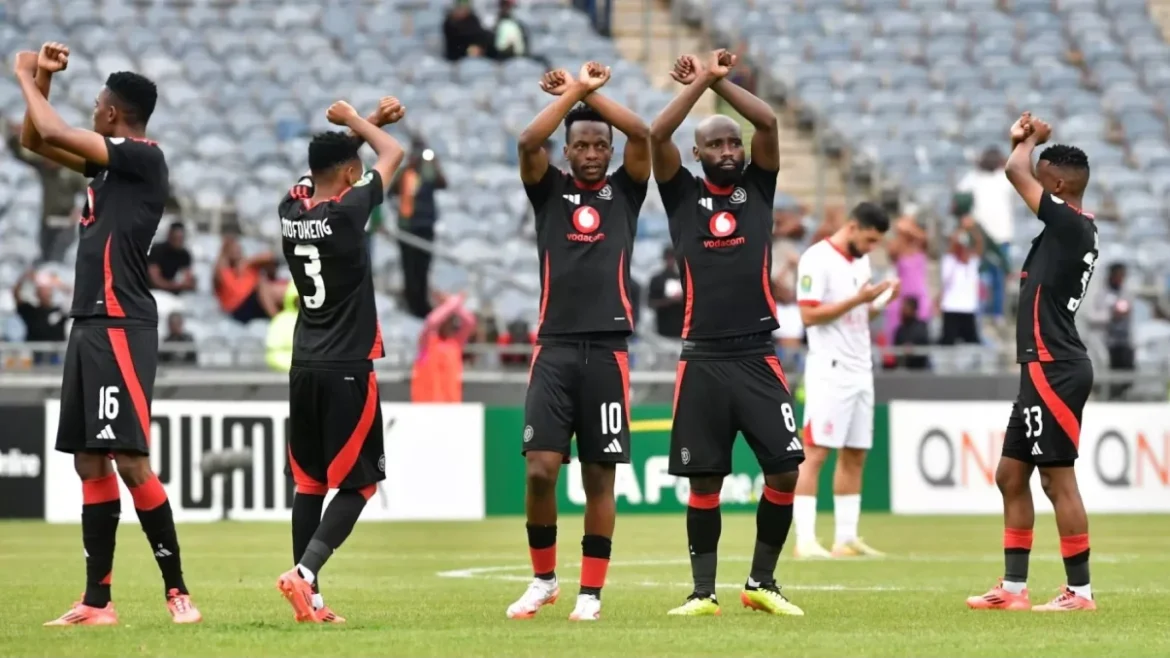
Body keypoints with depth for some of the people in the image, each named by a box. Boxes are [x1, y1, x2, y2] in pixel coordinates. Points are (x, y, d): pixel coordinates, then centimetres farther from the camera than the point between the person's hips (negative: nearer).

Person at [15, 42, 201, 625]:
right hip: (90, 325, 10)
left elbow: (53, 133, -16)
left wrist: (26, 77, -1)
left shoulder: (144, 158, -10)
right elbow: (34, 141, 27)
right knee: (89, 464, 8)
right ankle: (97, 601, 9)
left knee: (130, 462, -12)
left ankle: (176, 588, -6)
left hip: (120, 329, -10)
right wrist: (41, 78, 14)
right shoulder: (110, 162, 16)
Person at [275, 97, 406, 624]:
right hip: (347, 371, -6)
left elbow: (324, 164, 24)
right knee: (358, 484, -1)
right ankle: (304, 573, -18)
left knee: (308, 483, 10)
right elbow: (393, 153, 1)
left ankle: (308, 598, 8)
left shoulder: (291, 209, 3)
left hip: (304, 369, 6)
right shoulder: (347, 211, -13)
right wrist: (354, 121, 15)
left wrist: (360, 124, 28)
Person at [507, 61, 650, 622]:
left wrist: (589, 93, 0)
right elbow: (529, 142, -8)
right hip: (554, 348, 0)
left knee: (599, 476, 1)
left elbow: (642, 134, -5)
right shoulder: (549, 191, 11)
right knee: (541, 468, -9)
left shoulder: (624, 191, 12)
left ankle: (591, 593, 9)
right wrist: (573, 91, -6)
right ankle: (543, 578, 10)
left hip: (608, 349, 0)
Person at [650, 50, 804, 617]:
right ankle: (703, 591, 10)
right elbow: (657, 136, -7)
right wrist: (698, 83, -4)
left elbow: (769, 123, -3)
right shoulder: (683, 195, 8)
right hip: (702, 361, -1)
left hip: (757, 357, 1)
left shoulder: (756, 188, 11)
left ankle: (762, 581, 9)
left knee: (784, 470, -6)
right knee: (704, 481, 1)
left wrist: (721, 82, -3)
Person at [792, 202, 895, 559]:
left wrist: (882, 300, 2)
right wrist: (857, 300, -19)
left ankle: (846, 538, 11)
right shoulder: (818, 259, -10)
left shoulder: (861, 261, 15)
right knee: (815, 453, -10)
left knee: (855, 455, 7)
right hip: (829, 370, -9)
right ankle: (805, 540, -13)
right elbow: (809, 315, -16)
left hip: (860, 370, 9)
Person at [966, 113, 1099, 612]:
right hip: (1044, 370, 10)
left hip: (1054, 370, -10)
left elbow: (1015, 172, -14)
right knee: (1011, 475, 12)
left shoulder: (1070, 224, -13)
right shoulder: (1071, 230, 14)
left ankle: (1080, 591, -4)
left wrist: (1029, 140, 4)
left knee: (1057, 478, -7)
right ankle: (1014, 588, 16)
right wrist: (1024, 141, 14)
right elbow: (1021, 175, 28)